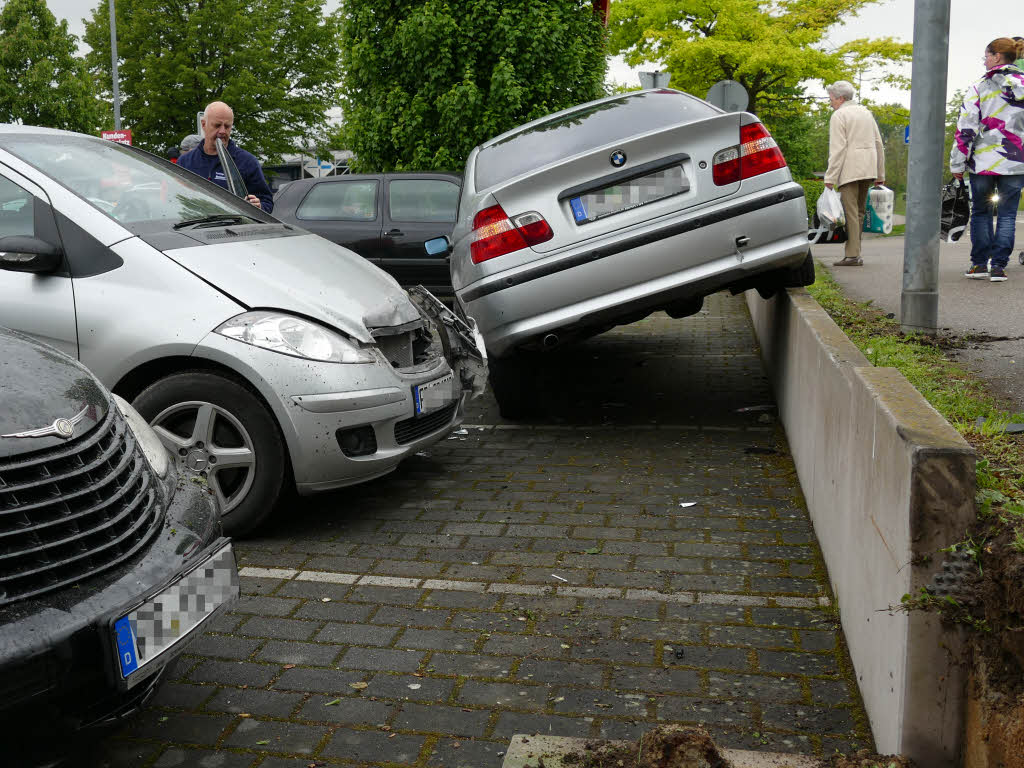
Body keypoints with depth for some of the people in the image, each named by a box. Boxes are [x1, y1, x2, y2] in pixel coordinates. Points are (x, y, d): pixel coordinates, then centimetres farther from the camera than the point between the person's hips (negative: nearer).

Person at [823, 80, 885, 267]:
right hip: (868, 169, 7)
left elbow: (837, 149, -12)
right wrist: (880, 175, 21)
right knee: (860, 211, 10)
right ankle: (856, 252, 11)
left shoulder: (839, 115, -3)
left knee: (850, 211, -9)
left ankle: (852, 255, -14)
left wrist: (830, 177, -13)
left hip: (850, 170, -7)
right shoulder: (866, 112, 20)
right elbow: (878, 144, 19)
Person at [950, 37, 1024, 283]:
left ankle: (979, 263, 10)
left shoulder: (979, 88, -3)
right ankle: (999, 266, 0)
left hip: (983, 161, -2)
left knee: (981, 212, 11)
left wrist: (957, 163, -1)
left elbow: (965, 128, -6)